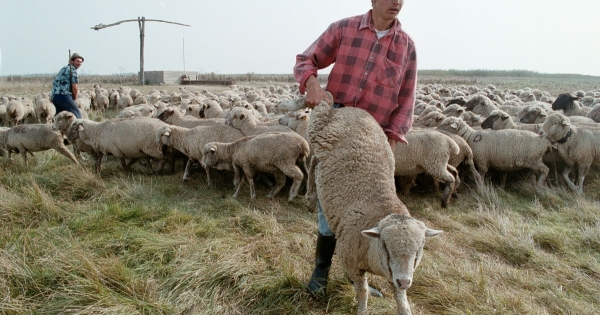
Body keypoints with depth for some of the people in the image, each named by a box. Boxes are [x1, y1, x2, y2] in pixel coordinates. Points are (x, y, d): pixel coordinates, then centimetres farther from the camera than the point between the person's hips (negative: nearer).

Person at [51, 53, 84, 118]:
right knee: (77, 114, -3)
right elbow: (75, 88, -11)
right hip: (64, 95, -9)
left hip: (54, 96, 9)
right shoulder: (72, 69, -2)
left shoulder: (64, 68, 25)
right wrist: (74, 98, 6)